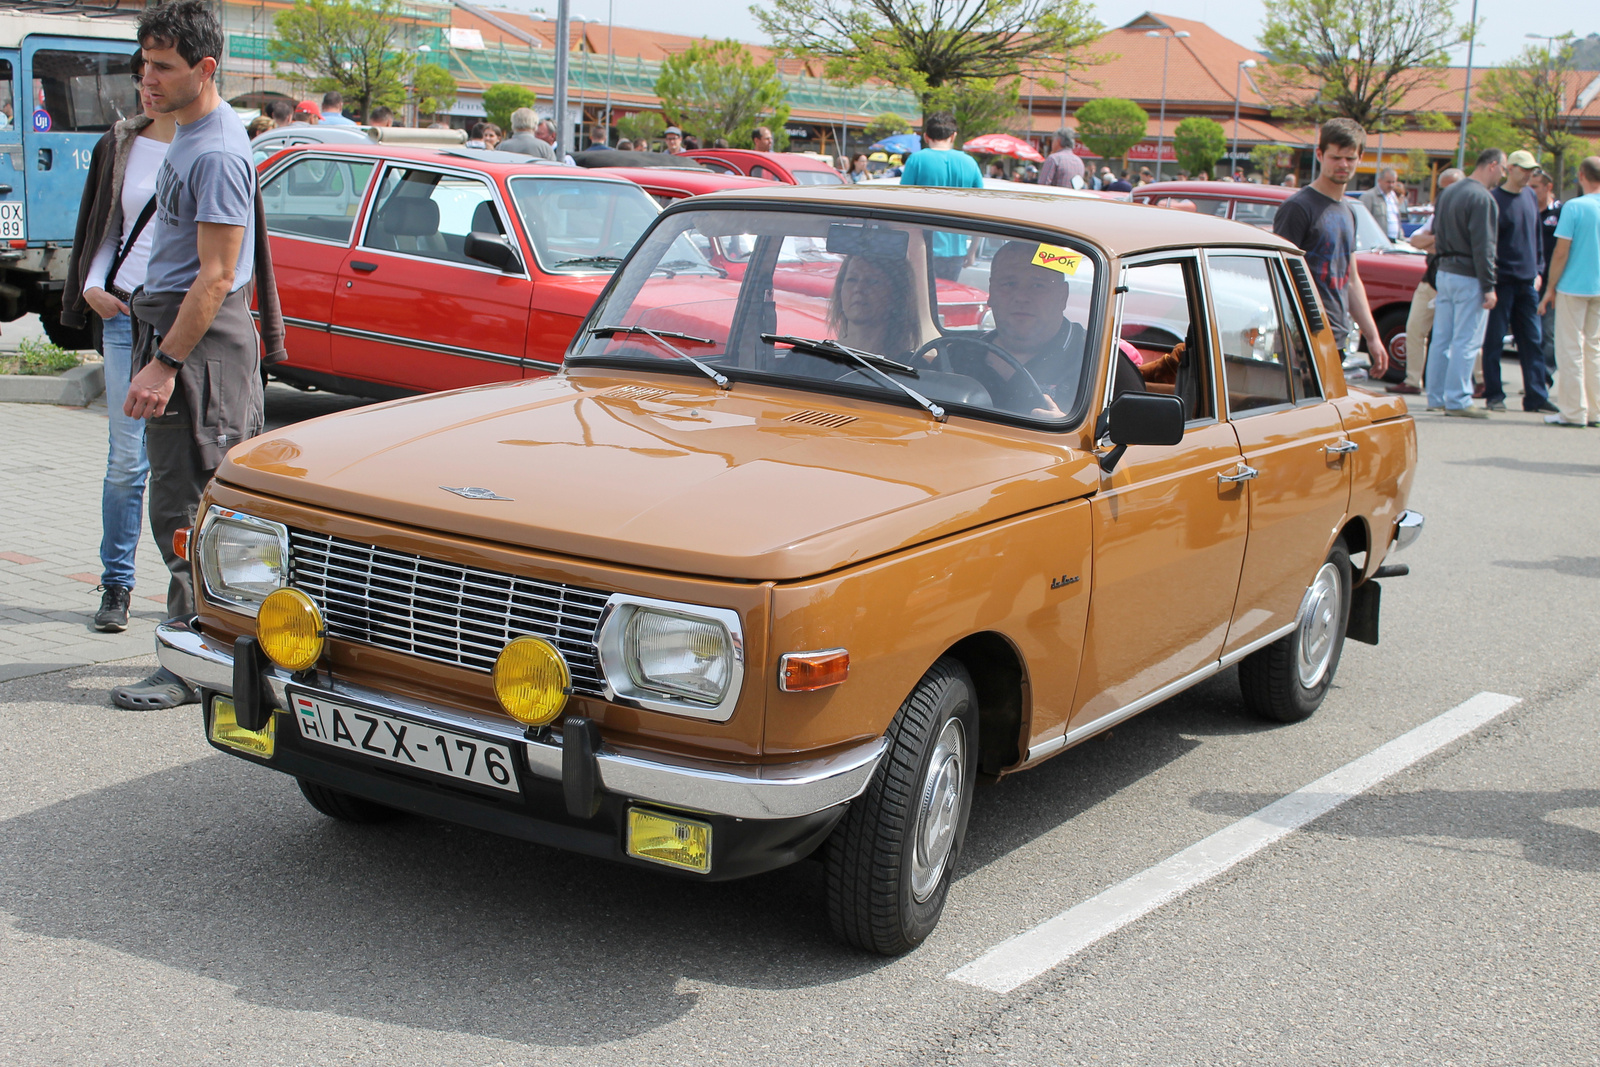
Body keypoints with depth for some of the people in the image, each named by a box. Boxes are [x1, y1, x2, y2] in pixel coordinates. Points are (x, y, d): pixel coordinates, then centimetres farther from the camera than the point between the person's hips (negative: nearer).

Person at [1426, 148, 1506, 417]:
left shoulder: (1447, 193, 12)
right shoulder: (1482, 198, -15)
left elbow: (1436, 233, 19)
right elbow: (1483, 247, -18)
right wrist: (1489, 287, -16)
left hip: (1445, 272, 8)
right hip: (1469, 277, -8)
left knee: (1441, 338, 10)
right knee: (1467, 341, -4)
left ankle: (1436, 397, 15)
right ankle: (1457, 400, -3)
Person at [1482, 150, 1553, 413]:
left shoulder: (1530, 197, 12)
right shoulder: (1494, 199, -8)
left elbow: (1536, 236, 19)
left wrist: (1538, 270, 13)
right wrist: (1489, 280, -15)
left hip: (1527, 282, 6)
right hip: (1502, 280, -6)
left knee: (1532, 341, 6)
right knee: (1494, 340, 0)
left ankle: (1536, 396, 9)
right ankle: (1494, 395, 7)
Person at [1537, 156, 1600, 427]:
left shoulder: (1574, 207, -13)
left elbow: (1561, 252, -13)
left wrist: (1550, 288, -4)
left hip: (1574, 286, -5)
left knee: (1570, 349, 1)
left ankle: (1574, 412, 0)